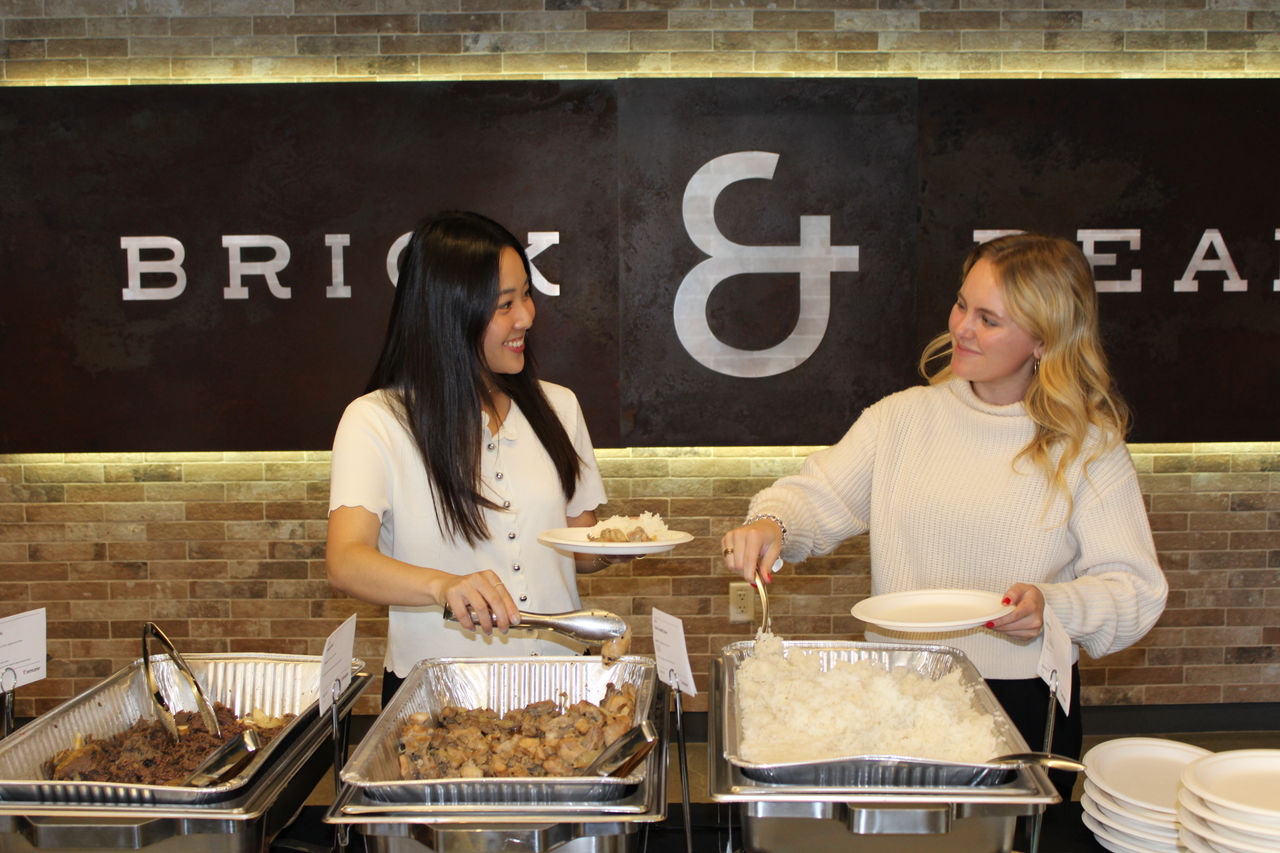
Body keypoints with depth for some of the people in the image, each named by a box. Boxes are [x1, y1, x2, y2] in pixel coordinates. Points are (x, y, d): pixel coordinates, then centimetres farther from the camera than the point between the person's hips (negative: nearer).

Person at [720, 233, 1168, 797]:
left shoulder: (1090, 448, -3)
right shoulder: (902, 417, 4)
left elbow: (1135, 591, -5)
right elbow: (818, 498, 1)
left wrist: (1053, 608, -24)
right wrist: (771, 523, -20)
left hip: (1026, 707, -1)